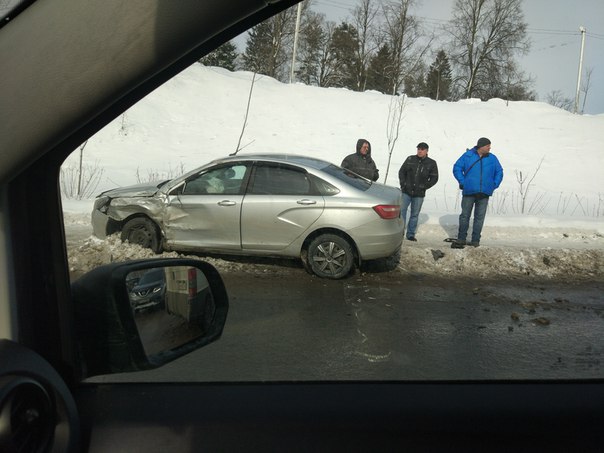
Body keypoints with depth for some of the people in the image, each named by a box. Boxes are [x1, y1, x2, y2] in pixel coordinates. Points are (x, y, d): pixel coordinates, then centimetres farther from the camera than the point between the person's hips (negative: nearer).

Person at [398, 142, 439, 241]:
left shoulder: (431, 163, 2)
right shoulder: (410, 159, 4)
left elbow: (434, 178, 4)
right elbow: (401, 171, 11)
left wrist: (424, 187, -6)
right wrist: (403, 184, -2)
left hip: (419, 194, 0)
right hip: (406, 191, 0)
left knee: (415, 214, 7)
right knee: (401, 210, -5)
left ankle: (411, 234, 16)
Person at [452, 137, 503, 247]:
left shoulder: (492, 158, 8)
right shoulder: (468, 156, -1)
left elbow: (499, 172, 18)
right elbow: (457, 168, 1)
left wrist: (494, 185, 6)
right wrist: (463, 182, -6)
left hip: (484, 193, 2)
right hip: (469, 192, -2)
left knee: (479, 217, 4)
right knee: (465, 215, 4)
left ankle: (475, 240, 11)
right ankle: (461, 239, 13)